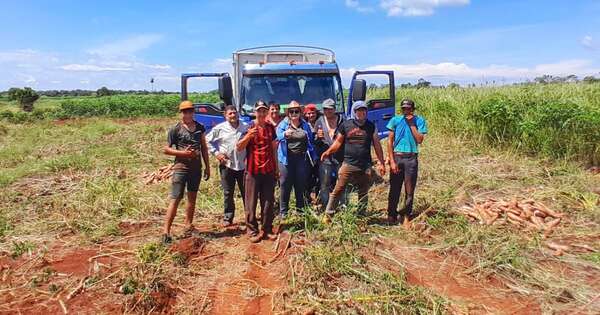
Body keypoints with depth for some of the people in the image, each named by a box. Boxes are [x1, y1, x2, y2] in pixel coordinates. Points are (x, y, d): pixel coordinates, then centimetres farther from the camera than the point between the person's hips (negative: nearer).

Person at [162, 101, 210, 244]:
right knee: (175, 199, -7)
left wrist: (207, 166, 11)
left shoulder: (200, 127, 8)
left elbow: (204, 148, 14)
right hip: (181, 167, -5)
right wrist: (183, 153, -18)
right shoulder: (175, 129, -5)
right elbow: (166, 149, -5)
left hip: (196, 168, 5)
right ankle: (166, 231, -3)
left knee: (192, 198, 13)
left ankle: (188, 226, 25)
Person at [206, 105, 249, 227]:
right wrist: (216, 153, -2)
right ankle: (228, 217, 19)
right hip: (226, 165, -1)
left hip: (243, 165, 1)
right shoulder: (219, 128, 0)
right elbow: (208, 140, 6)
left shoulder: (245, 127, 4)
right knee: (228, 193, 7)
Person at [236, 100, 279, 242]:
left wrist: (276, 168, 14)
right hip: (253, 171, -4)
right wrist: (248, 136, -25)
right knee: (251, 202, 1)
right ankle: (252, 231, 10)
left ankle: (267, 230, 19)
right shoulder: (249, 127, -3)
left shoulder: (270, 127, 9)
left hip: (269, 170, 4)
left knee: (268, 202, 8)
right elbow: (239, 147, -7)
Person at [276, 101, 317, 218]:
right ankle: (283, 211, 6)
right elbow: (279, 135, -16)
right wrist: (285, 134, -39)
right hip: (287, 158, -2)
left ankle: (300, 209, 20)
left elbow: (311, 140, 14)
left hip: (302, 158, 2)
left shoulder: (305, 125, 11)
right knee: (285, 185, -1)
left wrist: (313, 157, 6)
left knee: (301, 185, 8)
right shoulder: (283, 124, 2)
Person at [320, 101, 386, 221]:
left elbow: (377, 145, 9)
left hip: (365, 166, 2)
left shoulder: (371, 126, 6)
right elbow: (338, 142, 7)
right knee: (338, 190, -6)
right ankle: (328, 215, 4)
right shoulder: (346, 125, 2)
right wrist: (328, 152, -10)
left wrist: (381, 163, 6)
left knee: (363, 193, 10)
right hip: (348, 164, -2)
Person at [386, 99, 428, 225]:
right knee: (394, 189, 4)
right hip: (397, 157, 0)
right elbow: (390, 141, 0)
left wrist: (412, 124, -11)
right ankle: (391, 215, 17)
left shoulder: (419, 121, 3)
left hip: (411, 158, 0)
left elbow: (419, 140, -8)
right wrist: (392, 161, -6)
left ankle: (406, 216, 19)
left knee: (410, 190, 5)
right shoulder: (395, 120, 2)